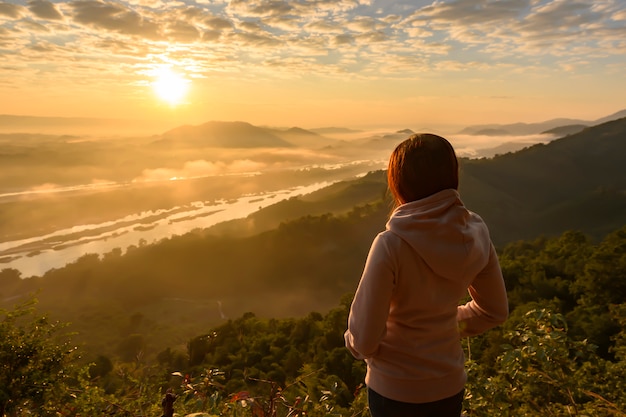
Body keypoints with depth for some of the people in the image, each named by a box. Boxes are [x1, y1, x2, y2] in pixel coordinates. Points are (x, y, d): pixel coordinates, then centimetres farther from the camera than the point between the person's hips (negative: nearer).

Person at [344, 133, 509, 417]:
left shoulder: (391, 245, -29)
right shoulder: (474, 233, -12)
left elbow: (364, 339, -23)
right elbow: (495, 312, 2)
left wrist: (353, 342, -1)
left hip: (395, 391, -4)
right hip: (450, 386, 5)